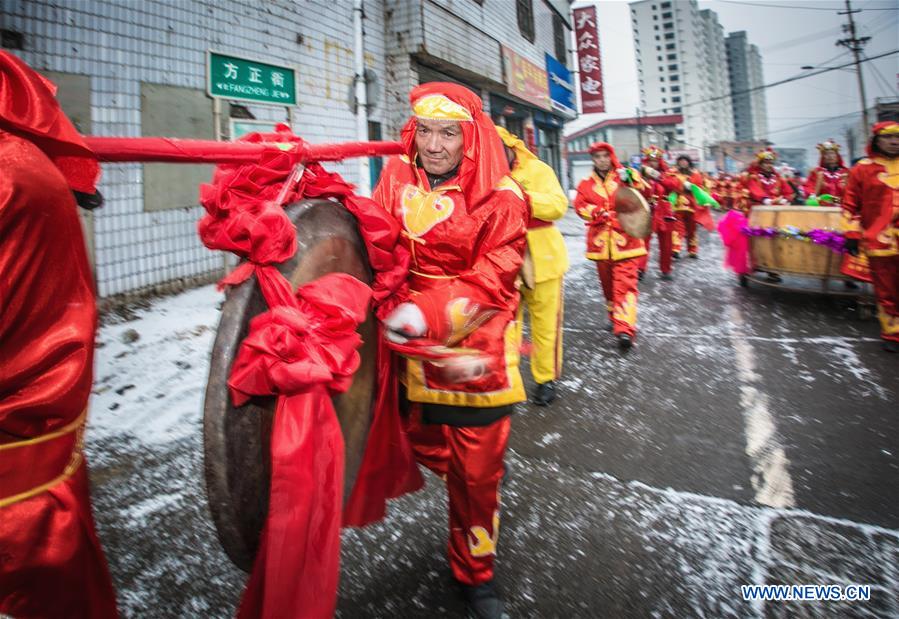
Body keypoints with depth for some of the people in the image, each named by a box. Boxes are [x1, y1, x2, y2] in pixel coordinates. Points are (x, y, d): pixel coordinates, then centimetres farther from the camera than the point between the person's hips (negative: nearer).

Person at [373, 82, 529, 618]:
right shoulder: (398, 176, 3)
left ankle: (475, 572, 34)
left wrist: (430, 311, -28)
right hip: (412, 340, 4)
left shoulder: (500, 195, -9)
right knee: (426, 447, 15)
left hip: (475, 346, -3)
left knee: (477, 467, 8)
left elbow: (493, 277, -16)